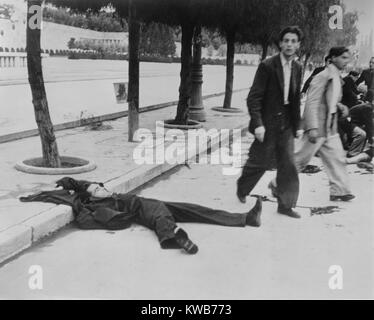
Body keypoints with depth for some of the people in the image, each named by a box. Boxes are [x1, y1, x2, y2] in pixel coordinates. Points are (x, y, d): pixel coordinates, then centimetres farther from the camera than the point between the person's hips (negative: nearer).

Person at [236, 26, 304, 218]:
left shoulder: (297, 68, 6)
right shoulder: (267, 66, -13)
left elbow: (296, 99, 13)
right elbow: (253, 98, -15)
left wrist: (297, 125, 11)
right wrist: (257, 124, -23)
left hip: (286, 124, 6)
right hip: (268, 123, -5)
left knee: (288, 165, 4)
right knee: (259, 162, 6)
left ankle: (286, 205, 14)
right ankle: (241, 190, 32)